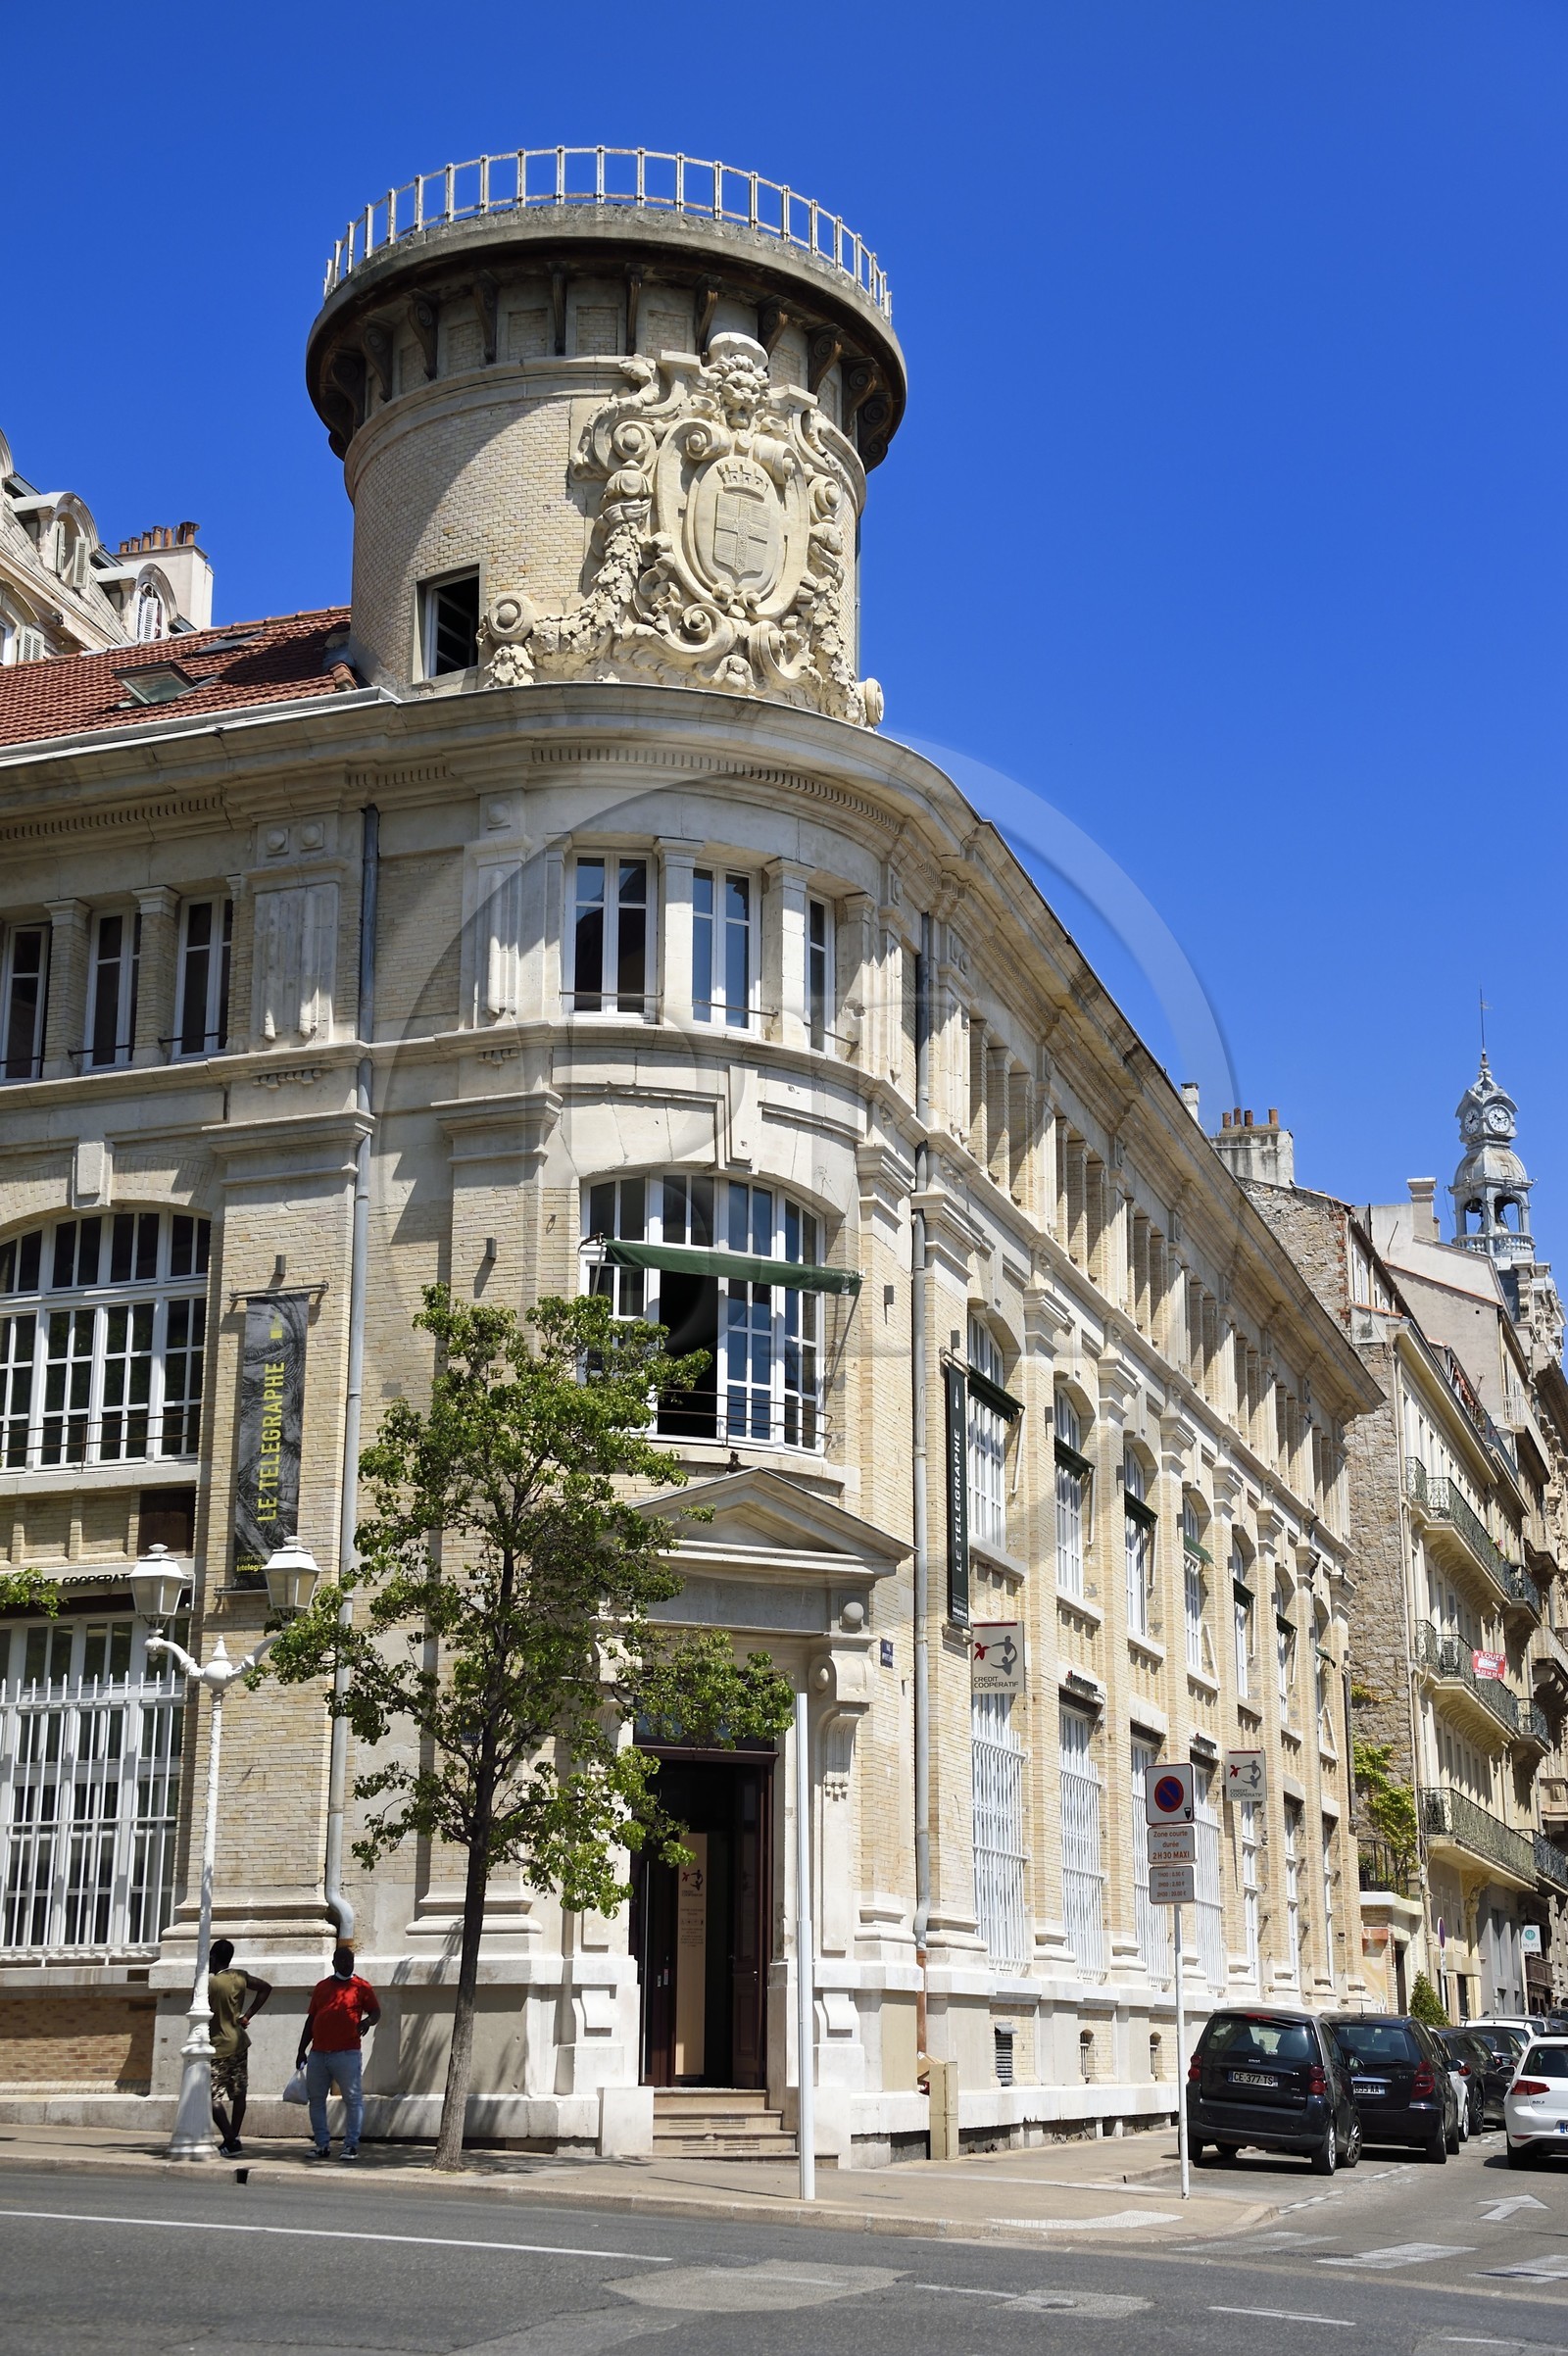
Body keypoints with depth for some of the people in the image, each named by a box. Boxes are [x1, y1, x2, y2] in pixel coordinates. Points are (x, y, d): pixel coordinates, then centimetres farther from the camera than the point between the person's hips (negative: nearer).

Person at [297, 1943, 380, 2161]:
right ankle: (322, 2144, 15)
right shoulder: (321, 1987, 15)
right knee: (315, 2099, 7)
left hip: (346, 2054, -5)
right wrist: (301, 2051, 15)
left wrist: (367, 2021, -21)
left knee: (353, 2099, -5)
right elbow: (310, 2020, 17)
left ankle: (351, 2145, 1)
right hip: (318, 2054, 5)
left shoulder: (361, 1987, 3)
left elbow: (376, 2012, 2)